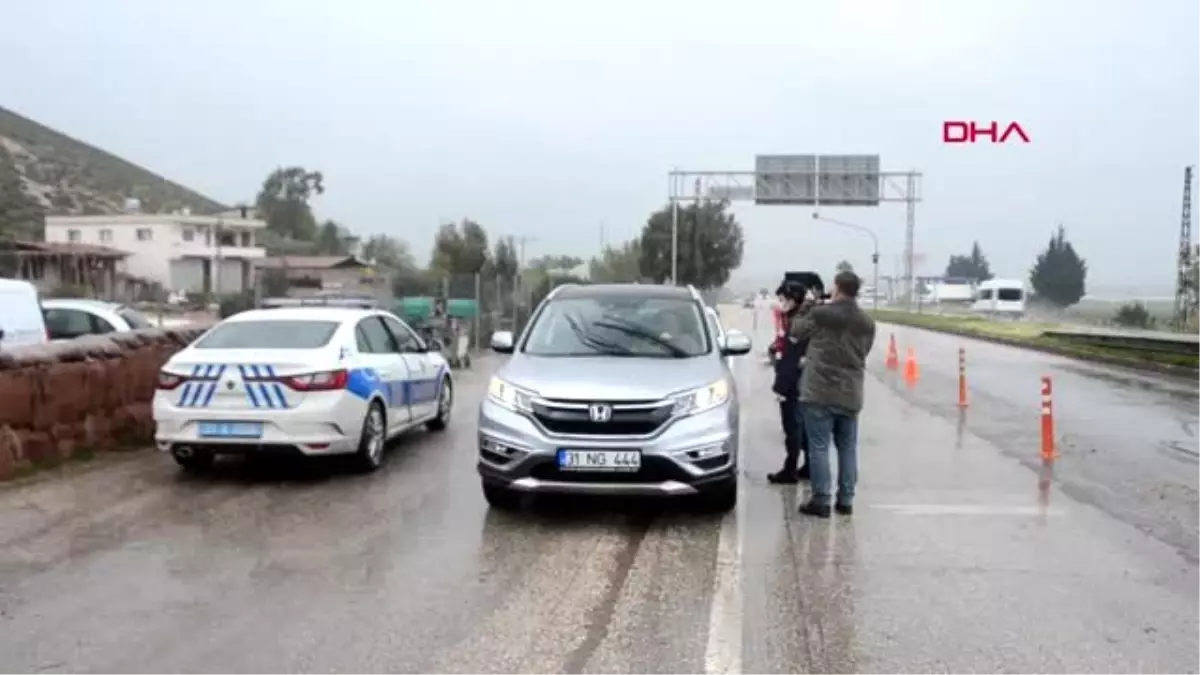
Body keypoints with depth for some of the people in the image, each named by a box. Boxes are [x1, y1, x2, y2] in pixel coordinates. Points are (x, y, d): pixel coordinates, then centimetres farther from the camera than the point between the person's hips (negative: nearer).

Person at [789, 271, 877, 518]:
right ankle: (846, 500, 16)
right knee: (848, 447, 12)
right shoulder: (867, 323, 6)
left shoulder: (820, 314, -10)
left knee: (819, 447, 0)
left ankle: (822, 500, 0)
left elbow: (796, 331, 5)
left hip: (819, 392, -5)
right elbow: (864, 352, 16)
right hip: (850, 395, 5)